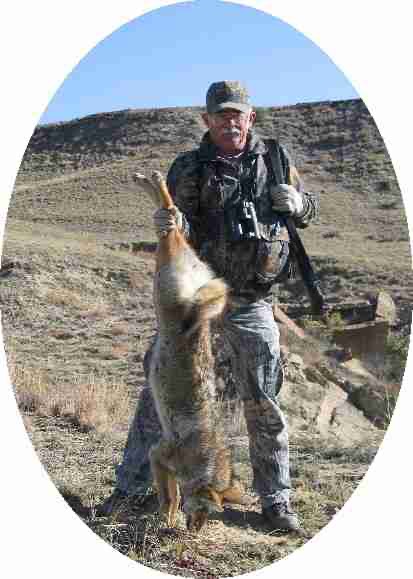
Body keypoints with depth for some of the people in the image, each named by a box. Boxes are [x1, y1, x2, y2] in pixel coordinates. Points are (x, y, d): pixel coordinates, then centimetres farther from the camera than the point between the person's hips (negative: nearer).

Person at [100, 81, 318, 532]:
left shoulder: (275, 157, 4)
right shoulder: (189, 169, -3)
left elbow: (308, 210, 15)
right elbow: (183, 236, -8)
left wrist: (297, 203, -9)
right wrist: (170, 226, -32)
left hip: (251, 302, 1)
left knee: (262, 401, 5)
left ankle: (276, 500, 20)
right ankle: (130, 486, 17)